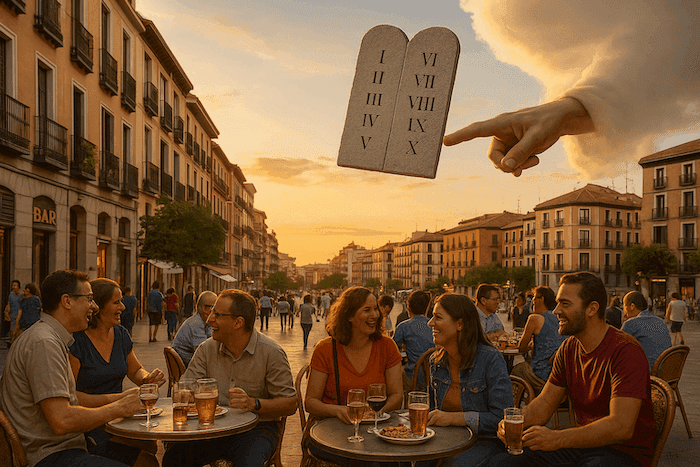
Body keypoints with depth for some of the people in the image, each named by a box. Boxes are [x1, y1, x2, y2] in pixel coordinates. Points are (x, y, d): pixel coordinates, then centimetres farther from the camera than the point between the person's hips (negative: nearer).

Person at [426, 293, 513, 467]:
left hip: (485, 441, -5)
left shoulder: (490, 359, -13)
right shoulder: (435, 361, 6)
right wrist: (431, 418, -6)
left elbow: (502, 417, -16)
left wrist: (454, 418, -21)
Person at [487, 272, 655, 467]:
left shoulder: (626, 350, -20)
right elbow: (544, 403, 7)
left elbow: (621, 426, -28)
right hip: (583, 442, 6)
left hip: (624, 450, -5)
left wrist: (557, 438, -35)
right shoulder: (569, 348, 6)